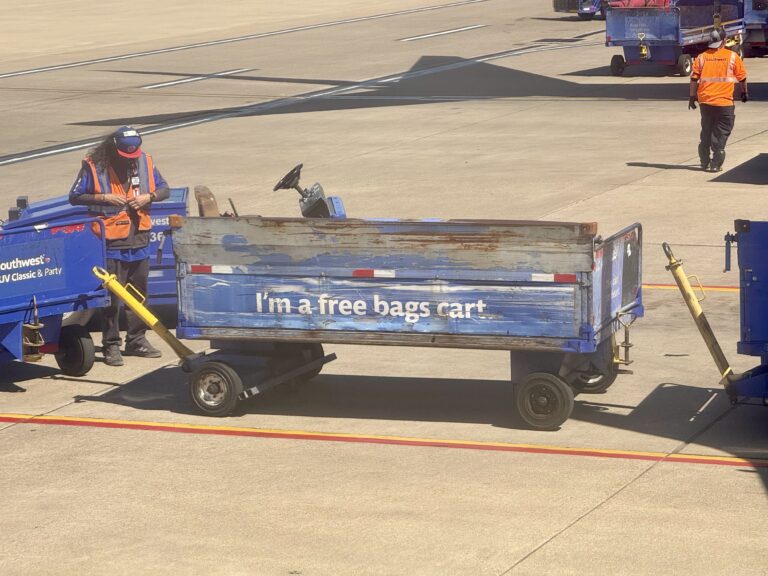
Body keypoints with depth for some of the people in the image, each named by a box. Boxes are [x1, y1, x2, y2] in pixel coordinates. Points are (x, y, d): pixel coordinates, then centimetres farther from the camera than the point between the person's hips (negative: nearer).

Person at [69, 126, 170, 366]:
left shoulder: (144, 162, 4)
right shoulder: (94, 165, -8)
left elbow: (164, 189, 11)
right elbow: (75, 197, -5)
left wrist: (148, 197, -9)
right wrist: (104, 198, -16)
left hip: (139, 238, 5)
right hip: (110, 241, -5)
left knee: (139, 292, 12)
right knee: (111, 294, -3)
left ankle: (137, 340, 24)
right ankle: (111, 345, 4)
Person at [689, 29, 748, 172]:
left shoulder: (701, 57, 1)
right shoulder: (732, 57, -2)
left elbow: (694, 78, -1)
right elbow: (742, 78, 4)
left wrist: (692, 97, 7)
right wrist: (744, 92, 21)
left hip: (705, 101, 3)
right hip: (724, 102, -3)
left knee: (706, 132, 16)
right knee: (721, 133, 5)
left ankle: (705, 162, 21)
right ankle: (716, 164, 0)